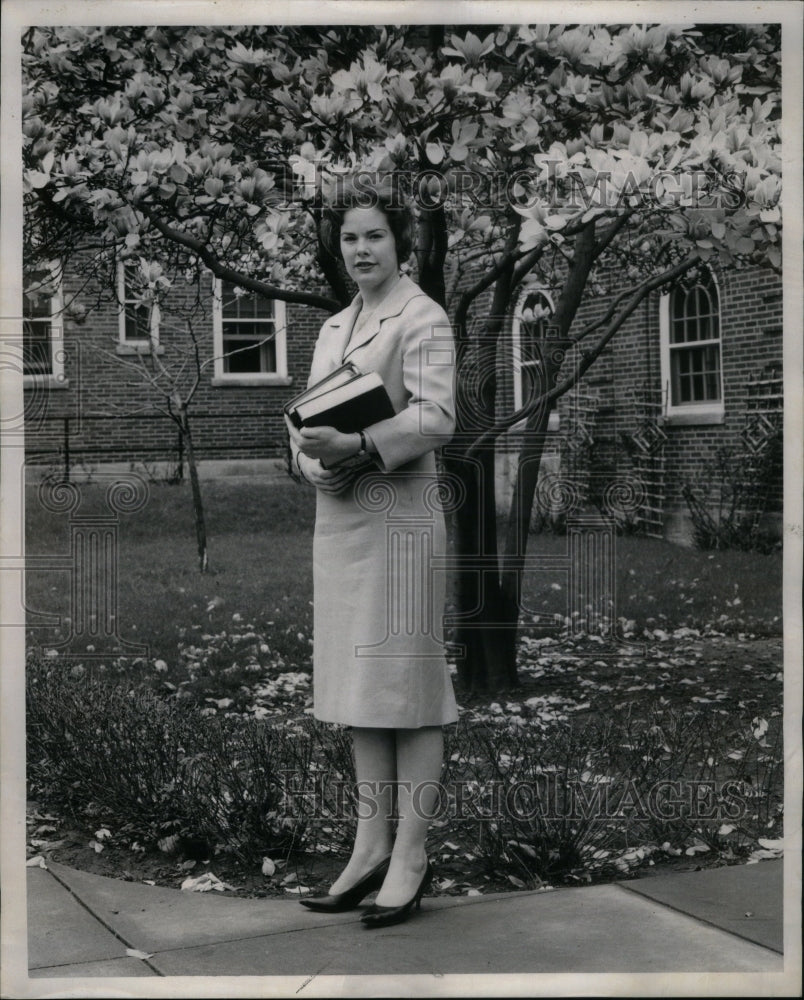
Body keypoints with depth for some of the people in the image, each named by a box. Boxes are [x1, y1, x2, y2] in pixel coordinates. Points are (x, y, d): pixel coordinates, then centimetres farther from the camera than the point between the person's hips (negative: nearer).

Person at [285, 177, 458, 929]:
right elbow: (305, 414, 17)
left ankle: (410, 855, 5)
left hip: (400, 514, -8)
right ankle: (370, 847, 19)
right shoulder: (333, 326, 20)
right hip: (338, 516, 8)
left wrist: (357, 446, -26)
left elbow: (437, 417, -15)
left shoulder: (422, 318, -3)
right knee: (357, 685, 10)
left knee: (407, 684, -3)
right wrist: (314, 459, -4)